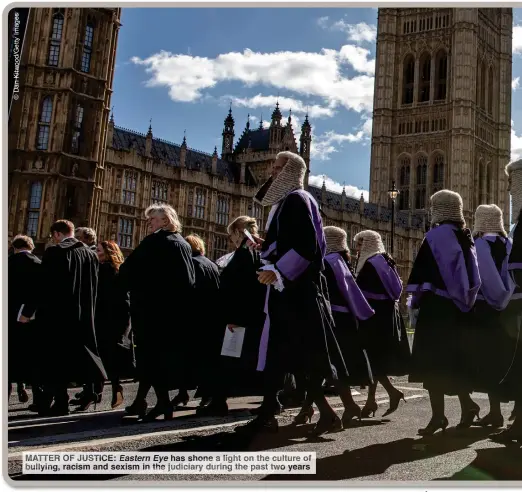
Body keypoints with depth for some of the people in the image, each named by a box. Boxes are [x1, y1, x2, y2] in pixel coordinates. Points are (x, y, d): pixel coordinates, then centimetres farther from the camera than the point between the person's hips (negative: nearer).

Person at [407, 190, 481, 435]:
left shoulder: (435, 236, -11)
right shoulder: (466, 238, 10)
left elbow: (422, 274, -12)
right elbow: (473, 278, 12)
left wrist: (415, 301, -2)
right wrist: (464, 300, 17)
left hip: (436, 306, -7)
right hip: (460, 308, 7)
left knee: (433, 361, -2)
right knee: (456, 360, 17)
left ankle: (438, 416, -3)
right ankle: (466, 403, 11)